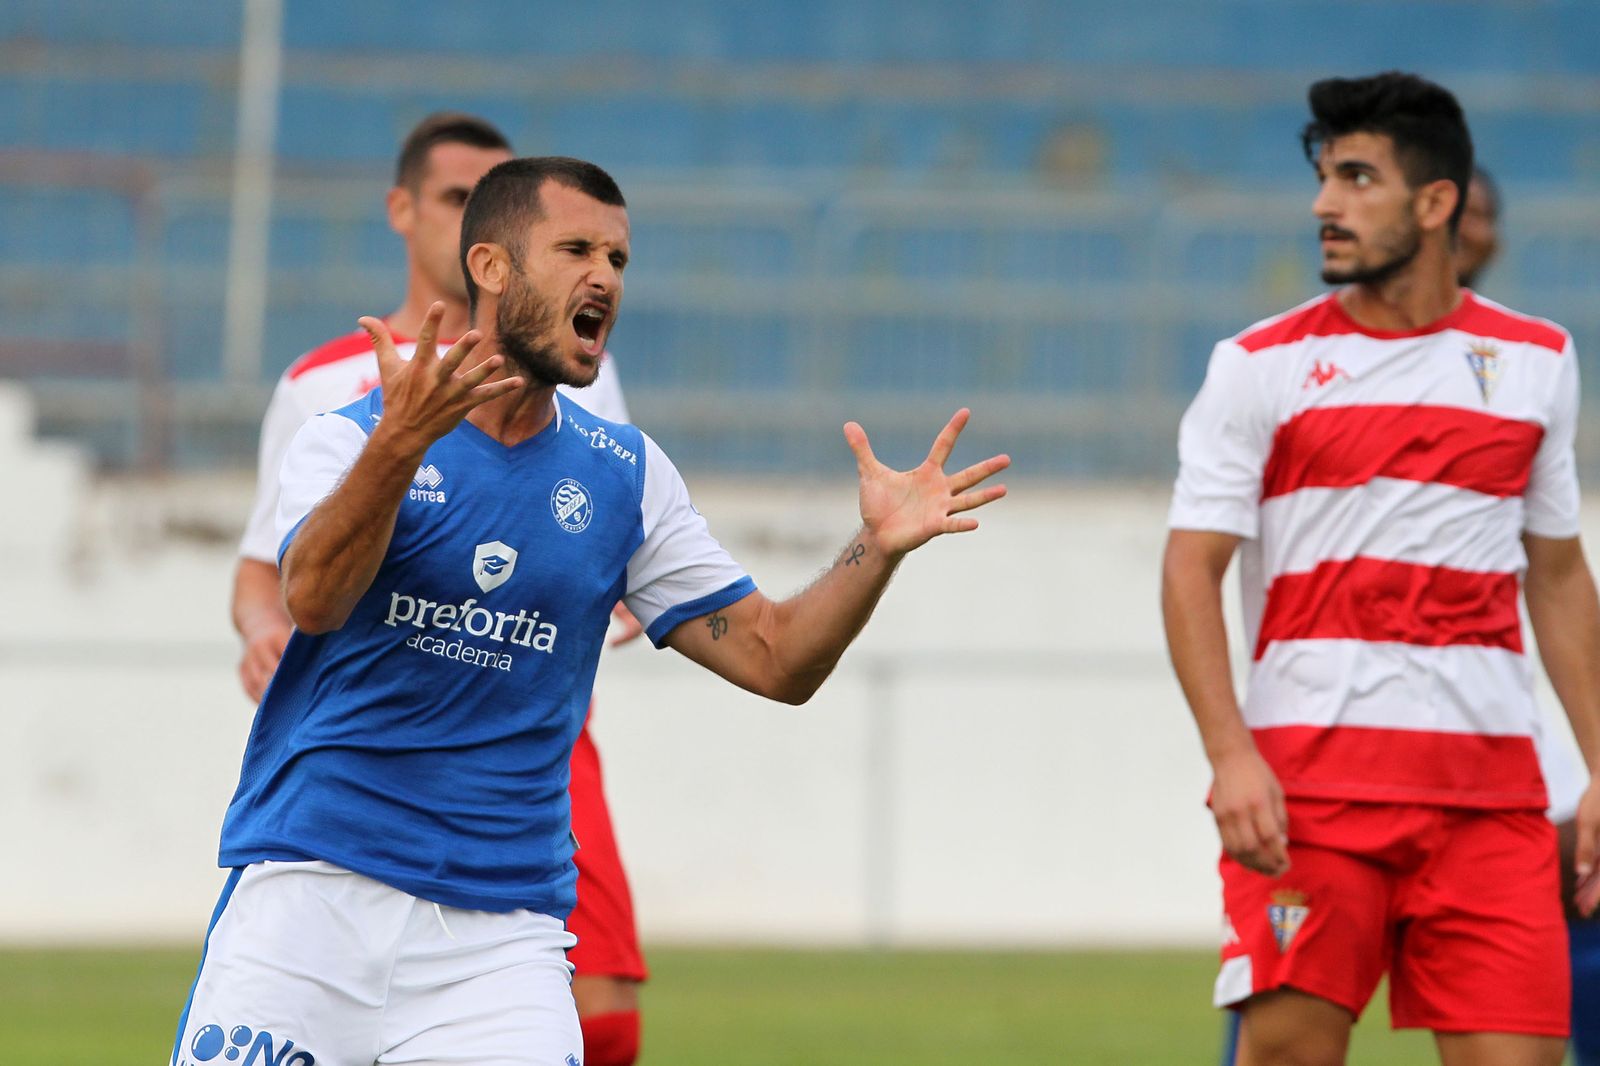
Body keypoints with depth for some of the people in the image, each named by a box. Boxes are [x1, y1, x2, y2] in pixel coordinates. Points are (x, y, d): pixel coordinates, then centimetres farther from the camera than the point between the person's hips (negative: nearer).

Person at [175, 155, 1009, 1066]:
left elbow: (774, 658, 9)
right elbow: (316, 600, -21)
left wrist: (878, 549, -9)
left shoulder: (624, 474, 11)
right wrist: (396, 446, -39)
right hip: (313, 889, -2)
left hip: (503, 931, 2)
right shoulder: (350, 438, -1)